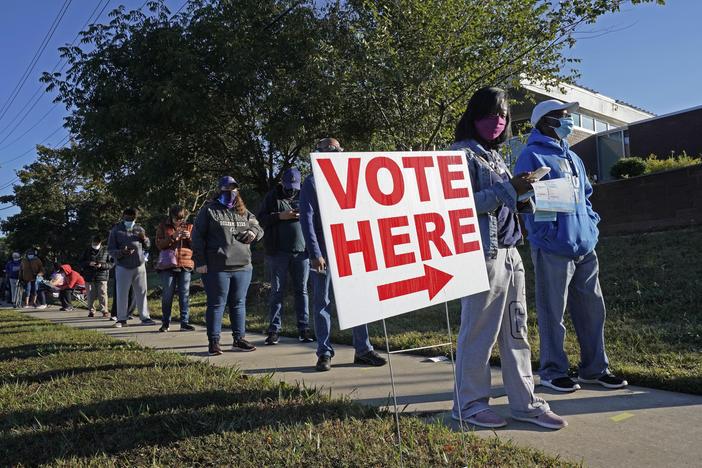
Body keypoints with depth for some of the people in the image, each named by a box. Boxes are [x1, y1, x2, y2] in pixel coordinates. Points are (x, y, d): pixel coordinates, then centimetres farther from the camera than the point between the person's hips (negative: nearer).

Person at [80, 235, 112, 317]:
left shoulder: (105, 251, 5)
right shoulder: (87, 251, 13)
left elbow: (111, 264, 3)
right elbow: (81, 262, 11)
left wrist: (102, 265, -12)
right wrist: (89, 263, -8)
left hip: (102, 277, -2)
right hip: (89, 277, 2)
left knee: (102, 295, -5)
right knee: (90, 296, 3)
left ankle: (104, 311, 1)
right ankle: (91, 311, 14)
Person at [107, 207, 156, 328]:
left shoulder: (139, 229, 10)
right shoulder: (116, 231, 0)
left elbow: (147, 246, 18)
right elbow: (110, 249, -3)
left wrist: (144, 239, -4)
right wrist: (121, 252, -22)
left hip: (139, 266, 3)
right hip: (122, 267, -3)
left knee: (141, 292, 5)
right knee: (122, 294, 1)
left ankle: (145, 317, 12)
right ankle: (121, 319, 12)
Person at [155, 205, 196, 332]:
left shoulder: (189, 226, 10)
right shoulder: (163, 226, 6)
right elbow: (159, 244, -2)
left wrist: (189, 237, -12)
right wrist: (172, 237, -15)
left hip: (185, 265, 1)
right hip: (167, 265, -1)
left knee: (185, 295, 1)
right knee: (167, 295, 2)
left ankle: (184, 323, 5)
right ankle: (165, 323, 11)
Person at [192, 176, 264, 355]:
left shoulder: (244, 212, 15)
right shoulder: (209, 210, 1)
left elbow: (259, 228, 25)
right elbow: (197, 236, -2)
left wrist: (253, 232, -1)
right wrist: (200, 261, -8)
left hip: (242, 266, 5)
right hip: (217, 268, -5)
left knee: (239, 304, 12)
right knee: (217, 304, 1)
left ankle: (239, 339, 22)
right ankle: (213, 342, 11)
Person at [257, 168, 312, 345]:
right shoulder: (272, 197, 6)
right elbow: (261, 219, 2)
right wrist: (280, 216, -12)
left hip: (301, 251, 2)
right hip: (278, 252, -2)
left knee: (301, 290, 6)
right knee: (277, 291, 2)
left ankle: (304, 328, 12)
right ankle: (274, 329, 8)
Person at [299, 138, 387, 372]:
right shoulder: (312, 183, 0)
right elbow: (306, 220, -7)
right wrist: (315, 254, -14)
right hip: (324, 253, -4)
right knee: (322, 302, 3)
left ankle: (363, 350, 14)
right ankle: (324, 353, 13)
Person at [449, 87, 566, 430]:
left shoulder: (496, 157, 21)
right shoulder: (462, 154, -4)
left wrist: (520, 197, 8)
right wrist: (507, 189, -15)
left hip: (509, 252, 8)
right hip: (481, 253, -8)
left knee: (516, 330, 10)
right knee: (479, 331, -1)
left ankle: (524, 402, 20)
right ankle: (469, 404, 12)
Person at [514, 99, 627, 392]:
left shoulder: (572, 157, 21)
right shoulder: (532, 156, -6)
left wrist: (591, 225, 13)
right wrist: (547, 235, -17)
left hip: (585, 247, 8)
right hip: (553, 250, -8)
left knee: (592, 308, 12)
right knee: (553, 313, 1)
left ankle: (595, 368, 25)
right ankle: (552, 371, 14)